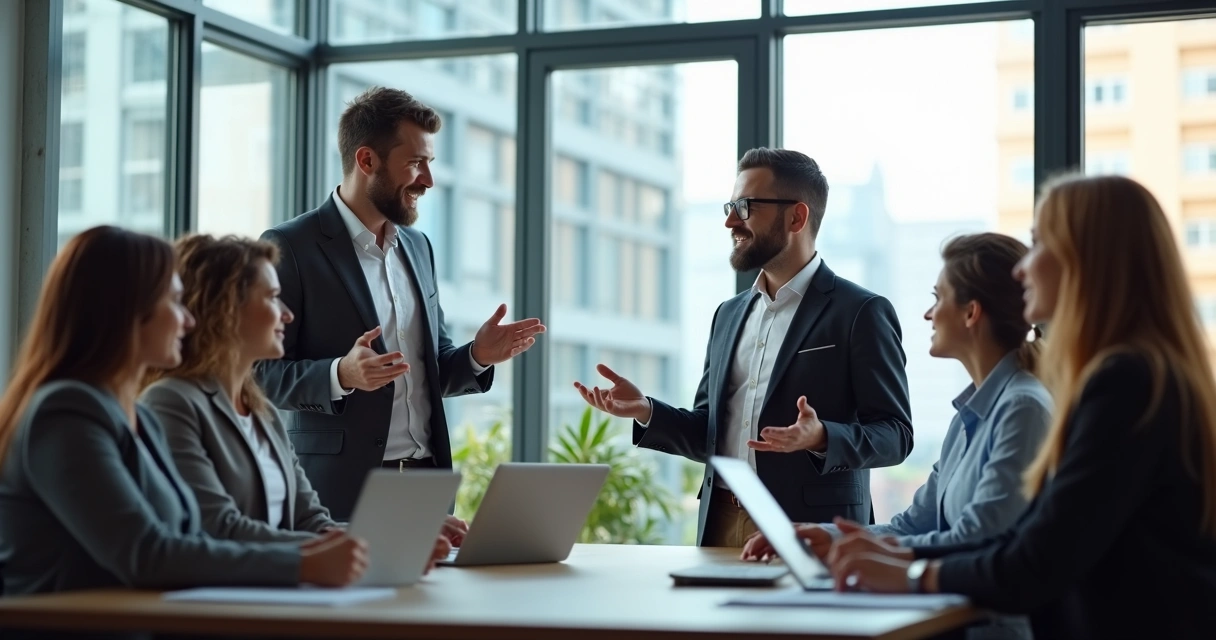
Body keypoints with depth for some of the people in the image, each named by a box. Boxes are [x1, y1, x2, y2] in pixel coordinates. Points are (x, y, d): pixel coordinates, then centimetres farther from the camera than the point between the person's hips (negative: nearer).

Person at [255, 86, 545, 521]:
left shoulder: (418, 246, 14)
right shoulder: (289, 248, -7)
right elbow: (261, 374, -10)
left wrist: (477, 356, -1)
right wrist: (341, 375, -27)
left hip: (427, 483, 6)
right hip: (341, 489, -6)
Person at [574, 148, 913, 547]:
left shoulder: (860, 313, -5)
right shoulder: (729, 315, 15)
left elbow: (894, 434, -8)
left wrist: (821, 438, -26)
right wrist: (646, 411, 0)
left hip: (810, 535, -5)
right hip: (722, 529, 5)